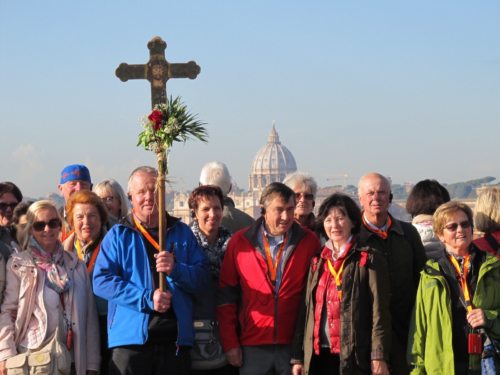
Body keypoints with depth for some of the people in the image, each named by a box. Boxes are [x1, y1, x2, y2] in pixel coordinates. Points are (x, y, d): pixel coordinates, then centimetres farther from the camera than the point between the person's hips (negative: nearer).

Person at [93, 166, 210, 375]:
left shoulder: (182, 233, 13)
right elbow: (101, 281, -5)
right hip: (130, 338, -2)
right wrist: (146, 298, -15)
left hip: (175, 339, 2)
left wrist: (177, 270, -14)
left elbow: (202, 277, 7)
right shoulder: (118, 235, 6)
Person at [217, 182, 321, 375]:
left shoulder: (309, 242, 4)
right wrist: (230, 343, 1)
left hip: (294, 345, 0)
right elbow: (226, 295, 5)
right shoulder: (240, 242, 3)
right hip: (252, 346, 0)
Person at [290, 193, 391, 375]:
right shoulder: (317, 261, 15)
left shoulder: (369, 260, 0)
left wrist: (379, 357, -13)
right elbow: (307, 310, 15)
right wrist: (298, 357, 9)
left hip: (354, 357, -5)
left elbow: (380, 312, -6)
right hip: (318, 356, 5)